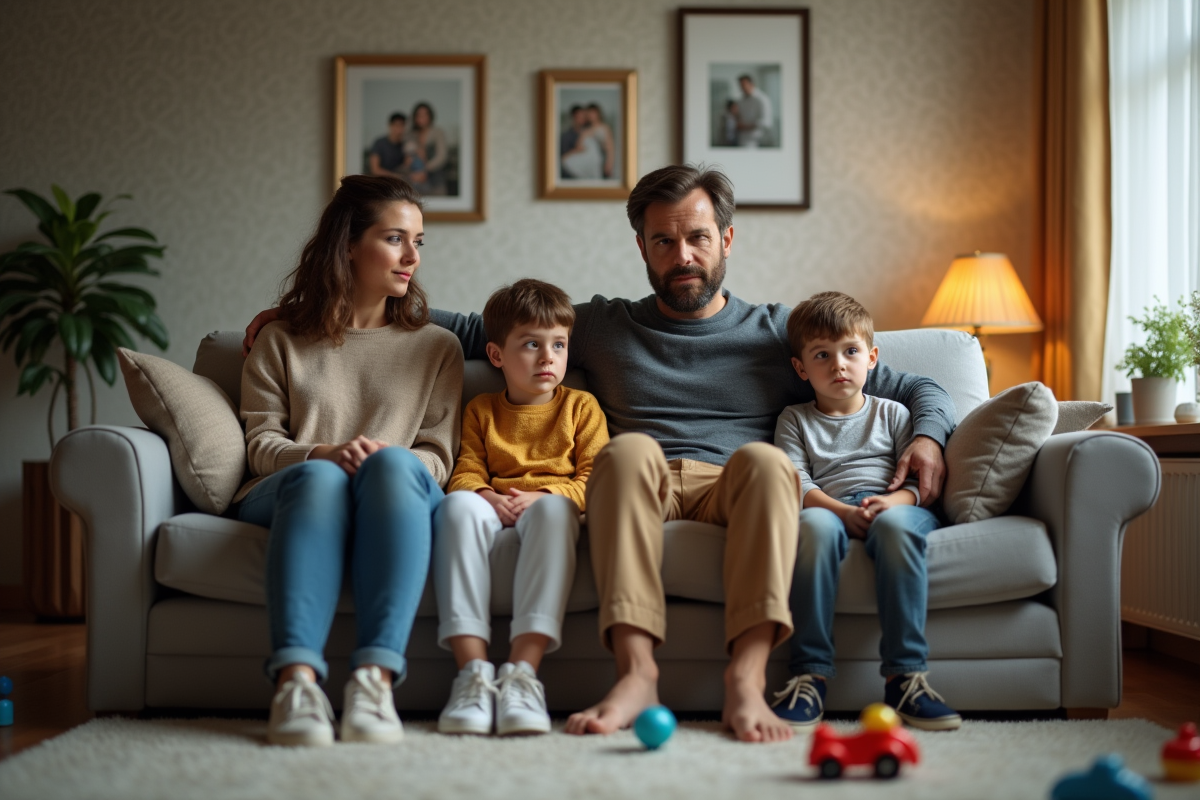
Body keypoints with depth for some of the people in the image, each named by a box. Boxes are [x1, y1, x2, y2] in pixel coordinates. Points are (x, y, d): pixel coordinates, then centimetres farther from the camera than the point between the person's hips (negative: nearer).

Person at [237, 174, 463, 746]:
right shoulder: (281, 342, 21)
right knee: (318, 477, -38)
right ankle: (296, 681, -55)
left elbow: (438, 453, 13)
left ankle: (374, 678, -50)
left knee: (392, 464, -37)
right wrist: (322, 453, -12)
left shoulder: (437, 346, 24)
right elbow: (261, 444, 9)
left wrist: (391, 461, -11)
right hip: (288, 496, 0)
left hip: (401, 496, 0)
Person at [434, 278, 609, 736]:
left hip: (550, 509, -1)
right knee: (458, 504, -34)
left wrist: (543, 497, -12)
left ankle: (523, 670, -47)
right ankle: (473, 669, -42)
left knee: (555, 510, -38)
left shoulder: (580, 406, 19)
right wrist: (487, 497, -10)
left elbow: (593, 478, 7)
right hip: (494, 514, 2)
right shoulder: (480, 411, 24)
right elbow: (466, 473, 13)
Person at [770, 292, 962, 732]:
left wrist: (894, 501, -13)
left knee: (895, 525, -38)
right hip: (831, 508, 0)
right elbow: (795, 484, 5)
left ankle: (905, 675, -39)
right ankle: (810, 674, -38)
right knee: (815, 526, -39)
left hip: (893, 507, 1)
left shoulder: (891, 413, 24)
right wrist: (843, 511, -15)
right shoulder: (794, 420, 22)